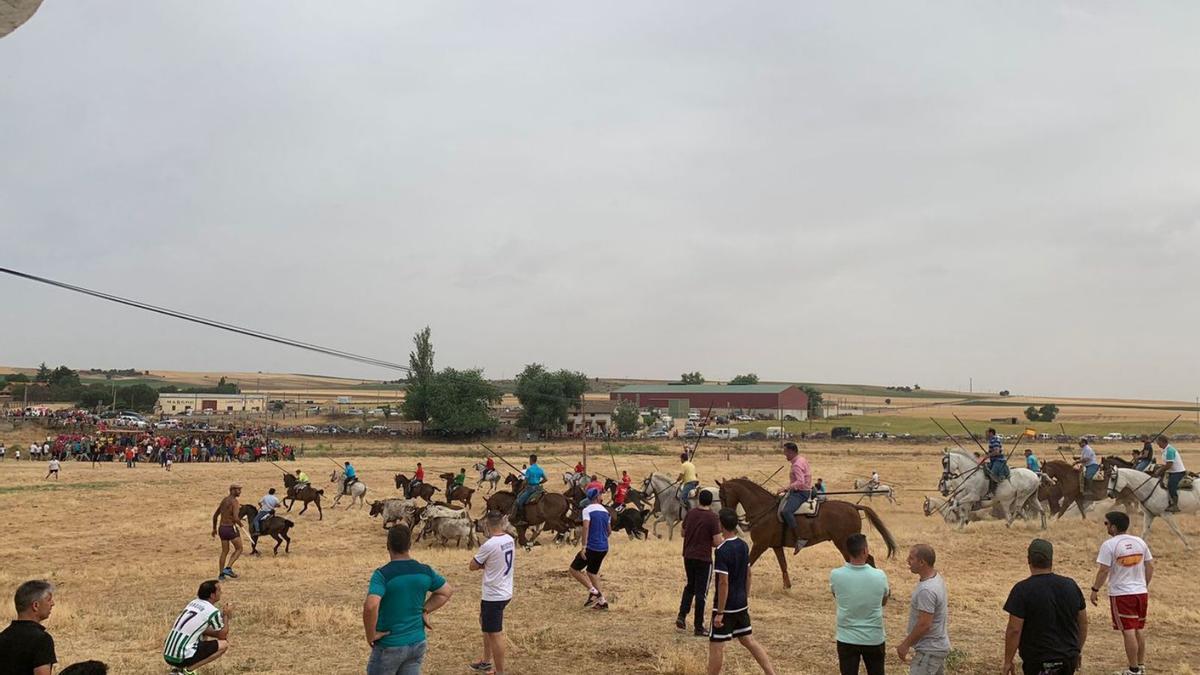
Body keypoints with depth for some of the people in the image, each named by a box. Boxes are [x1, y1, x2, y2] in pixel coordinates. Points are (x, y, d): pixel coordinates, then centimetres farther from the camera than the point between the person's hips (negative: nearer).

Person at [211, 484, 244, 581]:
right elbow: (235, 518, -26)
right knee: (239, 549, 9)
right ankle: (228, 568, -2)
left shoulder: (224, 500, 12)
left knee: (224, 551, 17)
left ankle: (221, 574, 17)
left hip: (222, 528, 7)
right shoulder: (234, 501, -15)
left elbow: (215, 515, 20)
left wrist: (214, 528, 30)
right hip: (231, 528, -7)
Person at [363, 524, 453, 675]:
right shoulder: (424, 571, -1)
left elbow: (370, 606, -32)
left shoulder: (383, 574, -18)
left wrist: (371, 635, -18)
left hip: (389, 646, -5)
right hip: (417, 643, 5)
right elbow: (446, 592, 13)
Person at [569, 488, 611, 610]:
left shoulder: (587, 510, -8)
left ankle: (593, 591, -6)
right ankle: (602, 601, 17)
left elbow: (586, 527, -22)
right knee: (593, 572, 21)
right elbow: (609, 531, 18)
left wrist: (584, 546, -23)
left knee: (574, 569, 6)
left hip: (592, 547, -6)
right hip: (604, 548, 6)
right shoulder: (605, 511, 10)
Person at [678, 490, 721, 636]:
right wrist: (708, 540, 4)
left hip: (688, 556, 5)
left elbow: (683, 533, 13)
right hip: (703, 559, -5)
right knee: (701, 592, 3)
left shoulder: (690, 514, 1)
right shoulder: (713, 518, -15)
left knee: (690, 586, 23)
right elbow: (717, 542, -17)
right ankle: (698, 627, 9)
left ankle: (682, 616, 12)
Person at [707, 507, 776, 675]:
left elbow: (723, 583, -23)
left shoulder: (722, 551, -21)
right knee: (749, 640, 18)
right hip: (741, 604, 8)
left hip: (726, 606, -8)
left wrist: (719, 613, -18)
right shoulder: (743, 546, 2)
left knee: (716, 645, 3)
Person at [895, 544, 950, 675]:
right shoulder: (935, 578, 4)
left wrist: (906, 645, -16)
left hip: (929, 650, -10)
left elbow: (924, 625, -27)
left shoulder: (926, 590, -28)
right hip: (937, 645, 10)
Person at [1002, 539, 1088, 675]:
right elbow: (1083, 623, 11)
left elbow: (1014, 630, -15)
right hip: (1069, 658, 6)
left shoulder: (1022, 590, -14)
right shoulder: (1071, 585, 2)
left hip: (1039, 662, -5)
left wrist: (1008, 661, -6)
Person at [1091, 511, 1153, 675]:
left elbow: (1104, 571, -15)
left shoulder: (1109, 544, -14)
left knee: (1128, 631, 0)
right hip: (1141, 592, 6)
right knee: (1139, 629, 17)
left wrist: (1095, 589, -4)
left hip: (1121, 594, -6)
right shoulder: (1140, 542, 3)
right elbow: (1150, 566, 9)